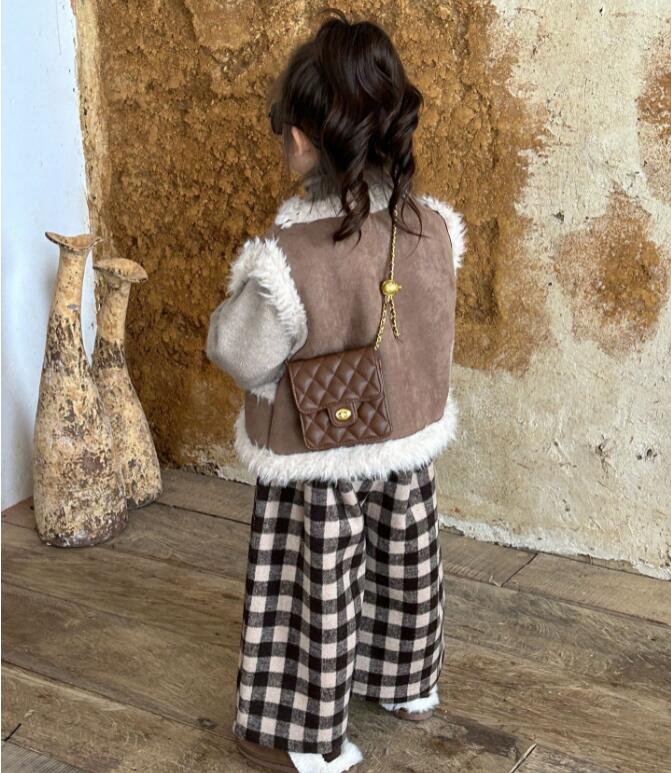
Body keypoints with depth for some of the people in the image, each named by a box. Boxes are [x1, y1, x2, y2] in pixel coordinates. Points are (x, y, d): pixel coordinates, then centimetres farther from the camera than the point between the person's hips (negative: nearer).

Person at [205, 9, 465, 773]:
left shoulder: (284, 258, -31)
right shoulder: (435, 228, -14)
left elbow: (240, 356, -17)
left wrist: (237, 299, 2)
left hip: (319, 463, -5)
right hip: (410, 443, 5)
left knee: (318, 593, 13)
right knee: (405, 569, 25)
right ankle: (407, 685, 49)